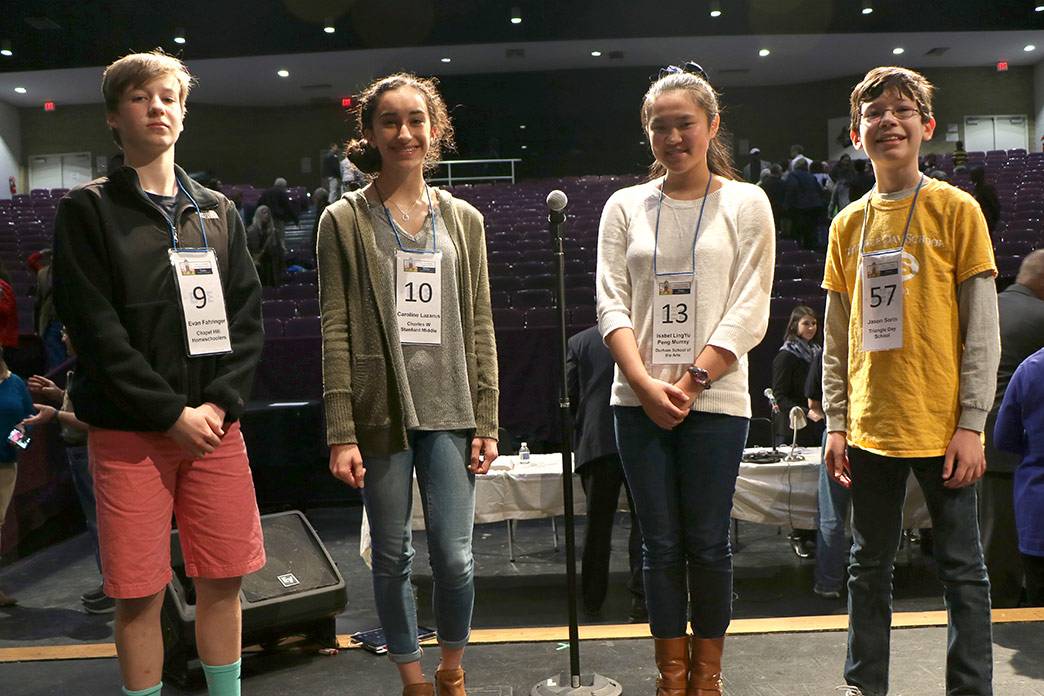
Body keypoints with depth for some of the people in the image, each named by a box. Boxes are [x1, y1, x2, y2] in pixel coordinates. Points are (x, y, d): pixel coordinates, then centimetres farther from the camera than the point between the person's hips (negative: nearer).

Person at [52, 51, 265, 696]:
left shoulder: (218, 211, 13)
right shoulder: (88, 209, 2)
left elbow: (248, 316, 6)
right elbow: (96, 328, -7)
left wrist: (220, 404, -7)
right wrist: (172, 412, -12)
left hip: (215, 423, 3)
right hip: (129, 431, -3)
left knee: (225, 578, 8)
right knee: (140, 593, 3)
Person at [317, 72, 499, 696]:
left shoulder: (464, 220, 10)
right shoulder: (345, 220, 2)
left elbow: (480, 327, 8)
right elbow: (336, 331, -3)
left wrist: (487, 421, 3)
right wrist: (342, 433, -8)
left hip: (450, 410, 2)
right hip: (380, 411, -1)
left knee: (455, 556, 0)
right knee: (392, 556, 8)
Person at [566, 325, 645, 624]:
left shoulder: (578, 342, 6)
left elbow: (570, 396, 4)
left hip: (596, 443, 1)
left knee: (598, 523, 10)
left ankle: (592, 603, 19)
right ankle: (640, 600, 4)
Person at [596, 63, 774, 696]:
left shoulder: (746, 203, 4)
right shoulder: (625, 206, 10)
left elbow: (749, 310, -3)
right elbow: (611, 303, 2)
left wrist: (691, 380, -11)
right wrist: (647, 384, -10)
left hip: (715, 400, -2)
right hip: (639, 401, 2)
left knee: (708, 543, 5)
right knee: (661, 544, 8)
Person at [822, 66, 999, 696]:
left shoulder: (956, 209, -2)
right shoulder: (849, 224, 9)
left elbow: (983, 330, -5)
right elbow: (837, 337, 10)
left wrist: (971, 424, -10)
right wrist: (837, 423, 6)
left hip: (942, 426, -4)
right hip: (871, 428, 4)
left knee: (961, 568, 6)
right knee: (870, 567, 13)